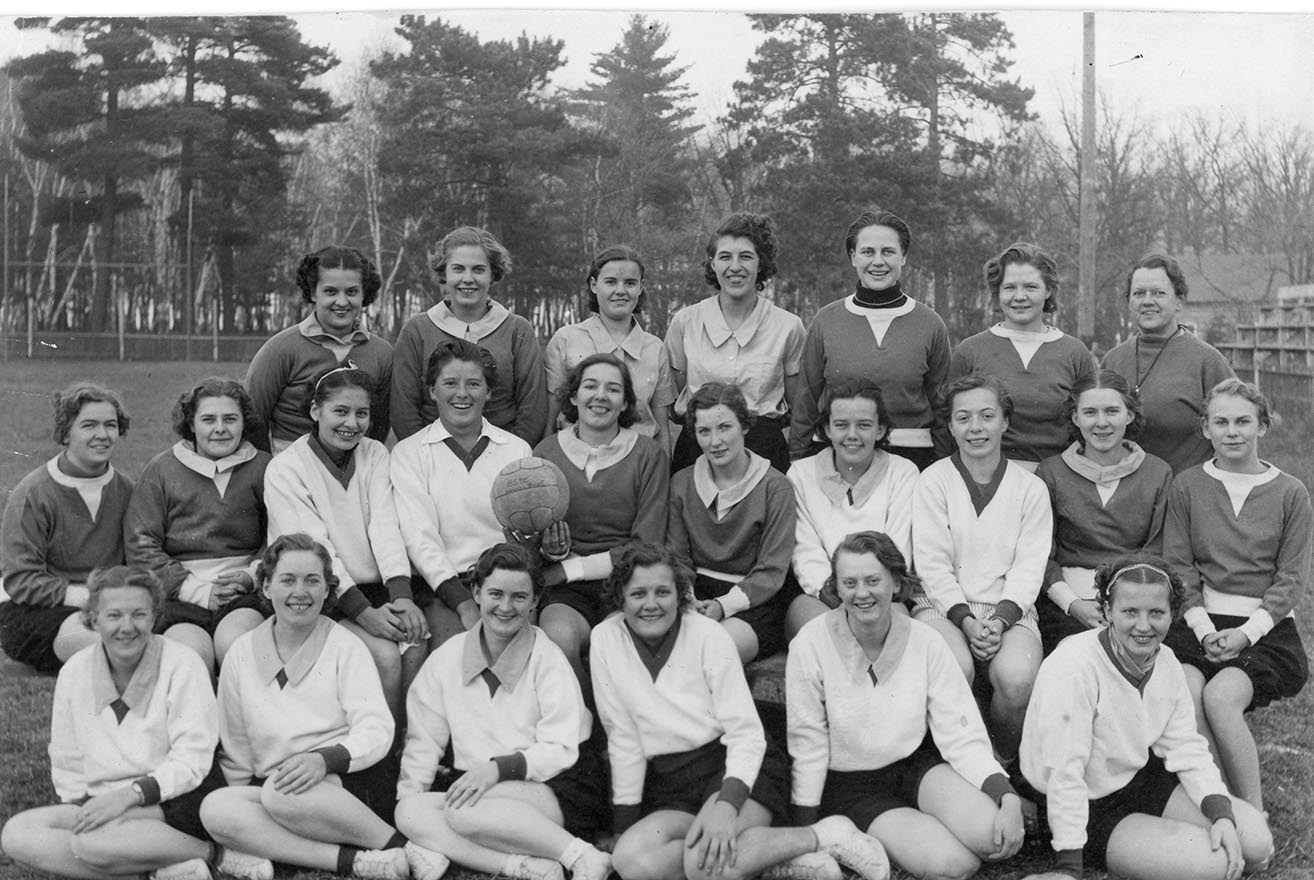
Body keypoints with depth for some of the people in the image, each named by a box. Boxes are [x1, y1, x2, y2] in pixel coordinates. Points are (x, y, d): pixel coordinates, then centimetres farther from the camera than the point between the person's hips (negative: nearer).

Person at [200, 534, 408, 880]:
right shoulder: (242, 653, 12)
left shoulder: (345, 646, 3)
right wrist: (244, 809, 5)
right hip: (270, 792, 4)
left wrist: (325, 759, -25)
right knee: (215, 807, -26)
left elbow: (376, 730, -7)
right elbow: (236, 749, 17)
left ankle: (395, 846, -20)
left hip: (351, 781, -4)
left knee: (282, 792, -33)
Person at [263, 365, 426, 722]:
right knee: (386, 655, -25)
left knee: (417, 645, -24)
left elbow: (386, 528, -3)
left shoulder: (376, 455, 10)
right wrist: (363, 612, -24)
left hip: (377, 590, 4)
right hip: (325, 600, -4)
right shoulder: (284, 469, -4)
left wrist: (402, 595, -19)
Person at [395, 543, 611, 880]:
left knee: (464, 810, -32)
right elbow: (424, 739, 11)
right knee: (409, 811, -23)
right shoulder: (447, 658, 8)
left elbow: (561, 749, -8)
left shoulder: (548, 659, -2)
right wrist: (410, 790, -6)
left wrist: (499, 767, -21)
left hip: (552, 787, -4)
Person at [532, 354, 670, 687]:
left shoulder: (648, 454, 4)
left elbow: (647, 545, -3)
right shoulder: (547, 452, 8)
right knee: (558, 638, -31)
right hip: (568, 595, 1)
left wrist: (572, 568, -8)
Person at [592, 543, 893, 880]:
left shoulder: (708, 634, -5)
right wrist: (626, 822, 0)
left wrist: (727, 803, -25)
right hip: (668, 786, 3)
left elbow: (746, 732, -9)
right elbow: (622, 737, 5)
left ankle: (825, 836, -13)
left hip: (734, 766, -3)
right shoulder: (606, 639, 1)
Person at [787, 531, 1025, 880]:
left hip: (918, 765, 3)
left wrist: (1008, 799, -24)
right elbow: (807, 745, -10)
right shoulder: (810, 646, -17)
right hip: (852, 785, -3)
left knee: (997, 836, -23)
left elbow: (961, 734, -9)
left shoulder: (925, 642, -9)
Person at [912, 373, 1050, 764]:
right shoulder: (933, 480, 5)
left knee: (1017, 677, -30)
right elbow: (932, 564, -2)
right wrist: (965, 620, -14)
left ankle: (1003, 758, 1)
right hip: (944, 605, -1)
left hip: (1010, 609, 1)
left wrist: (1000, 619, -14)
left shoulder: (1030, 488, 10)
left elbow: (1029, 567, 3)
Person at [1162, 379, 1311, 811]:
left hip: (1267, 629, -1)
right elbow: (1179, 567, 4)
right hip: (1199, 623, 1)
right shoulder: (1186, 487, 9)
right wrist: (1205, 629, -10)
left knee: (1220, 695, -28)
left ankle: (1254, 816, -15)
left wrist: (1246, 632, -11)